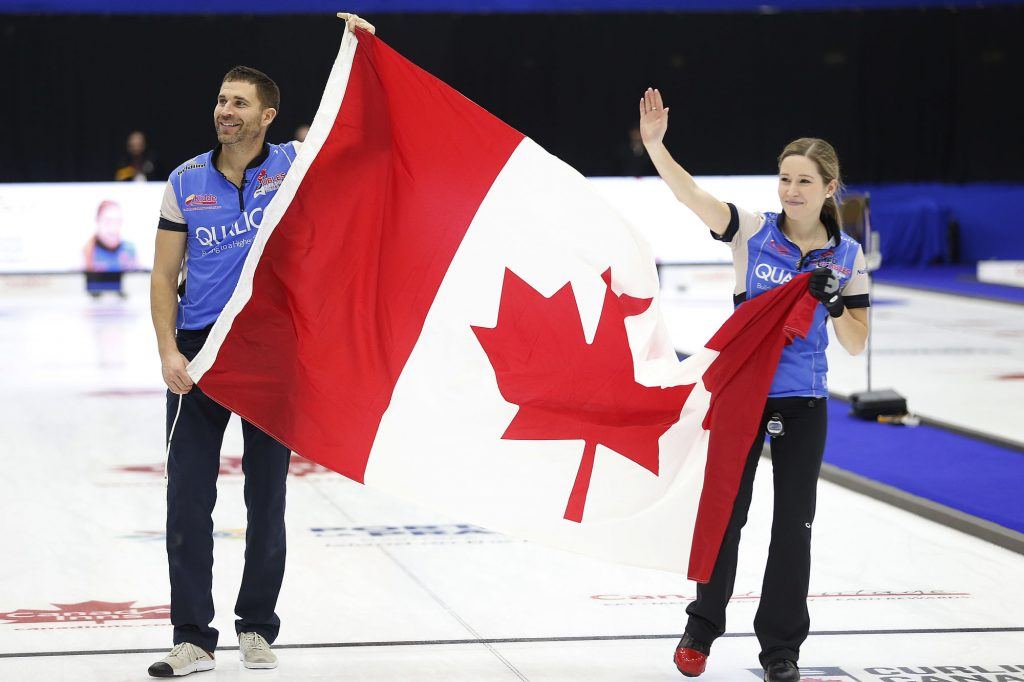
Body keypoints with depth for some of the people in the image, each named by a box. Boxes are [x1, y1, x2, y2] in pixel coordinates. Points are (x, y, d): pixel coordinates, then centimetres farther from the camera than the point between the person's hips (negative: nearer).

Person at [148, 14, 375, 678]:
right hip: (200, 351, 1)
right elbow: (165, 277, 4)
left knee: (267, 498, 8)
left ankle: (258, 627, 21)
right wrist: (169, 351, -8)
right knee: (188, 499, -3)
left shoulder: (294, 166, 1)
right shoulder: (185, 183, 3)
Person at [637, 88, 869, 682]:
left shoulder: (847, 256, 0)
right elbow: (690, 193, -19)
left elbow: (856, 344, 2)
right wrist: (655, 143, -33)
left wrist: (833, 302, -17)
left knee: (794, 525, 4)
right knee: (725, 513, 7)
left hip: (802, 403, 1)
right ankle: (702, 629, 25)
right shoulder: (752, 232, -5)